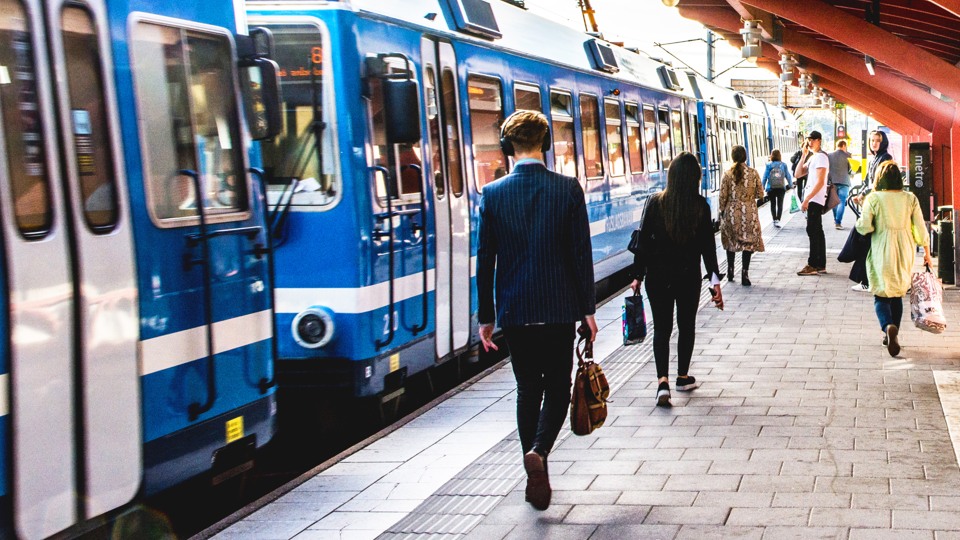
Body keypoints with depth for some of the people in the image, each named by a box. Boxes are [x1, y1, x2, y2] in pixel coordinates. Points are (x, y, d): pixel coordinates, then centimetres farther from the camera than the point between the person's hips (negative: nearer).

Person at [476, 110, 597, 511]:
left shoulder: (492, 194, -4)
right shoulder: (568, 190, -6)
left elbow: (485, 260, -2)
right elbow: (582, 253, -5)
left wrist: (486, 316, 5)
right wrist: (588, 308, 3)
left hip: (514, 311, 1)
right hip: (558, 308, -1)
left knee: (528, 388, 13)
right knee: (557, 387, 9)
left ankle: (536, 476, 16)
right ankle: (538, 452, -16)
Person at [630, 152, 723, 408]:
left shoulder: (656, 203, -7)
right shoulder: (700, 206, -7)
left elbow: (644, 241, -6)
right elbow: (708, 245, -6)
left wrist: (638, 276, 2)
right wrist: (715, 281, 0)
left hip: (658, 276, 0)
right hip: (689, 276, 0)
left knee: (661, 328, 5)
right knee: (686, 326, 17)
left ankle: (663, 380, -11)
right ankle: (683, 377, 27)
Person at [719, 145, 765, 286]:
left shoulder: (727, 174, -7)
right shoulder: (753, 173, -5)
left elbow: (723, 196, -5)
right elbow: (760, 193, 0)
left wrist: (721, 211, 8)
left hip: (731, 212, 1)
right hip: (749, 212, -1)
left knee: (731, 241, 17)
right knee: (748, 242, 3)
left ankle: (730, 271, 24)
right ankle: (745, 273, -5)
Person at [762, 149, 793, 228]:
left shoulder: (769, 165, -7)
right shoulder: (783, 165, -4)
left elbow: (765, 176, -5)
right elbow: (788, 176, 2)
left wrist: (763, 186, 5)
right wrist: (791, 185, 15)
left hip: (771, 188, 0)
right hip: (781, 188, 0)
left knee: (773, 204, 14)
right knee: (780, 204, 6)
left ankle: (774, 220, 14)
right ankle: (778, 220, -8)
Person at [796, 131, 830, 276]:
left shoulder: (820, 157, -12)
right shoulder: (812, 157, 18)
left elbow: (820, 182, -20)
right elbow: (798, 174, 13)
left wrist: (806, 199, -22)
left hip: (815, 200, -10)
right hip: (813, 200, 10)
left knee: (813, 231, -9)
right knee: (816, 232, 11)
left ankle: (813, 265, -8)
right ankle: (821, 265, 14)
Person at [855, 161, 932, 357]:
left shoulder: (873, 199, -9)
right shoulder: (910, 199, 0)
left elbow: (864, 227, -13)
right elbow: (920, 228, 2)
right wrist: (926, 251, 12)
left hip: (882, 252, -3)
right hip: (904, 252, 3)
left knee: (881, 295, 2)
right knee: (898, 294, 18)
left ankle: (888, 326, -25)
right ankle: (892, 334, 18)